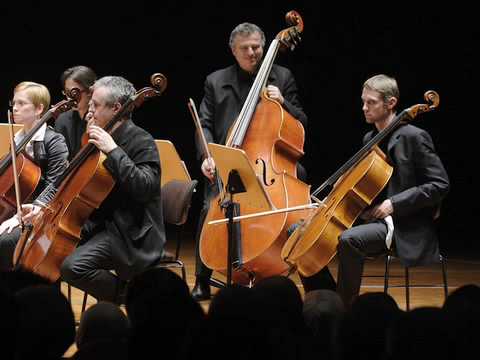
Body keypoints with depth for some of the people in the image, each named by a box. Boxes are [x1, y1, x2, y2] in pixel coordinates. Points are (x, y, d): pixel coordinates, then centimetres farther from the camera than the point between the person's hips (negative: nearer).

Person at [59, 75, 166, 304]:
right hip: (101, 223, 10)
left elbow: (145, 188, -30)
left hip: (130, 233, -10)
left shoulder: (141, 142, -15)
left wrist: (113, 150, -30)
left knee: (73, 266, -27)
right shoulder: (104, 137, 12)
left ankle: (125, 295, -5)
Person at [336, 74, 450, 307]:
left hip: (403, 228, -8)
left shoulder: (414, 137, -8)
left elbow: (439, 185, -12)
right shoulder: (369, 139, 15)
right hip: (374, 219, 8)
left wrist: (394, 204, -18)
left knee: (348, 240, -34)